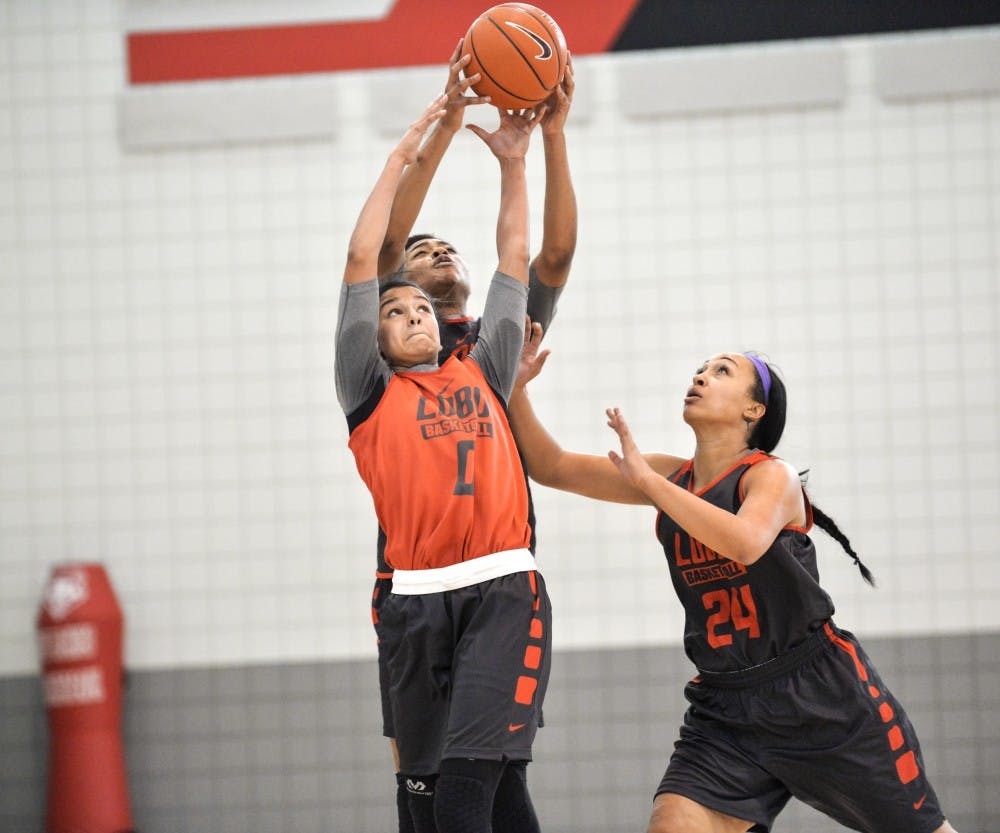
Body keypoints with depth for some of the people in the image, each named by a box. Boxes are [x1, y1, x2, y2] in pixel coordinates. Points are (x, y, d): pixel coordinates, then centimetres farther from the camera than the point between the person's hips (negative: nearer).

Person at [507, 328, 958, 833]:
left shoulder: (770, 476, -11)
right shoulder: (673, 479, 6)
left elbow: (746, 543, -34)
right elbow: (551, 468, 9)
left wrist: (645, 479, -29)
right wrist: (516, 387, -6)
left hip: (822, 695, -4)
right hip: (725, 710, 5)